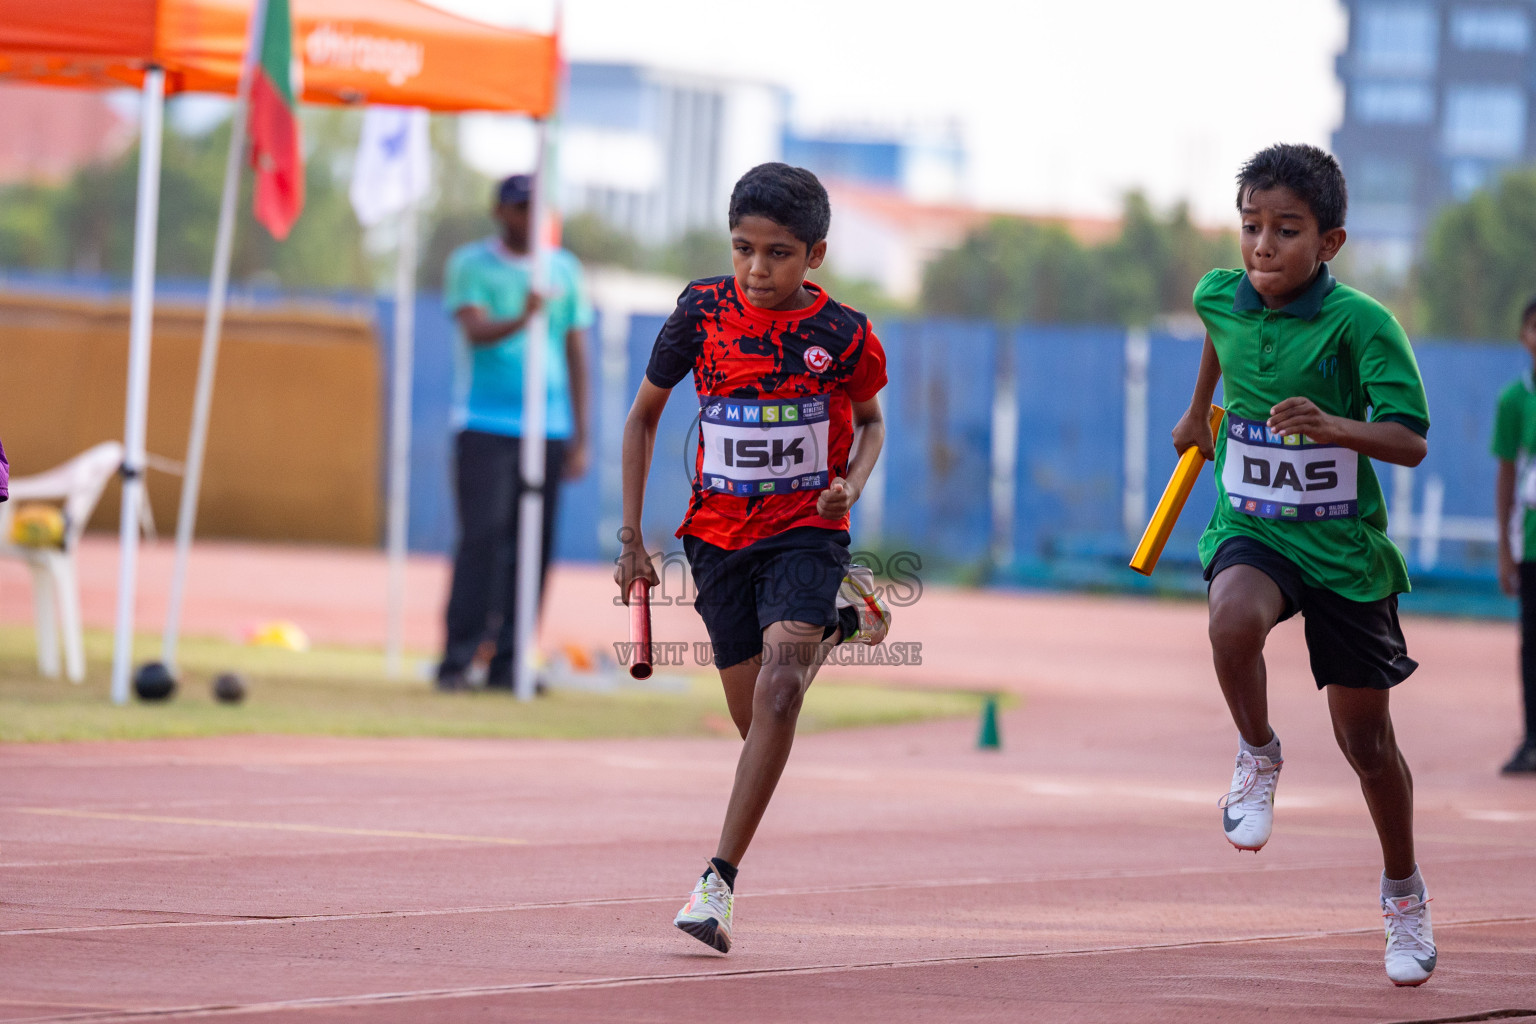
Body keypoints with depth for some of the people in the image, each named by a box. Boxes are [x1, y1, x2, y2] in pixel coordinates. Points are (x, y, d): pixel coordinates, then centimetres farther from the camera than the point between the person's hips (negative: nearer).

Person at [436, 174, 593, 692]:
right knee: (482, 537, -12)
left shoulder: (564, 269, 13)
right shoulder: (471, 264, 2)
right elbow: (476, 330, -14)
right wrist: (520, 319, -35)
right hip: (485, 429, -4)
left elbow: (576, 353, 14)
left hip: (548, 431, 4)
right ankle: (458, 659, -10)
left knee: (534, 546, 0)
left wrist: (580, 438, 10)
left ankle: (508, 663, 4)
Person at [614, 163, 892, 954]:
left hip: (806, 528, -3)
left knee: (779, 688, -25)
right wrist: (631, 537, 3)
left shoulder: (842, 334, -10)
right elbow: (643, 417, 6)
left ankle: (720, 880, -25)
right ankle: (838, 614, 42)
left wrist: (851, 483, -11)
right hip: (719, 534, 3)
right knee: (756, 718, 7)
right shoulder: (703, 311, -6)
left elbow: (870, 420, 11)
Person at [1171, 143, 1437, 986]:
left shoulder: (1361, 324, -18)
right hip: (1251, 528, 2)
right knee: (1234, 621, -34)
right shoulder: (1220, 298, -4)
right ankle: (1258, 755, -5)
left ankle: (1403, 892, 30)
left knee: (1364, 736, 6)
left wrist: (1333, 427, -40)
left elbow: (1411, 441, -23)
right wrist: (1199, 411, 35)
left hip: (1344, 545, -2)